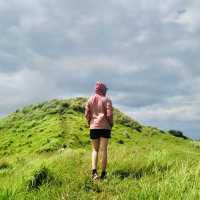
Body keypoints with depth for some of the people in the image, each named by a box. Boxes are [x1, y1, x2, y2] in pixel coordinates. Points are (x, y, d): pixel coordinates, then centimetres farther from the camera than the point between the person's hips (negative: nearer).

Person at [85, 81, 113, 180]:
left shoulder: (90, 99, 7)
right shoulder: (107, 99, -2)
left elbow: (87, 114, 2)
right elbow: (109, 114, -10)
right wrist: (111, 124, 5)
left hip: (93, 127, 2)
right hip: (105, 127, -2)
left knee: (95, 150, 9)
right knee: (104, 150, 5)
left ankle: (94, 171, -8)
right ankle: (103, 173, 9)